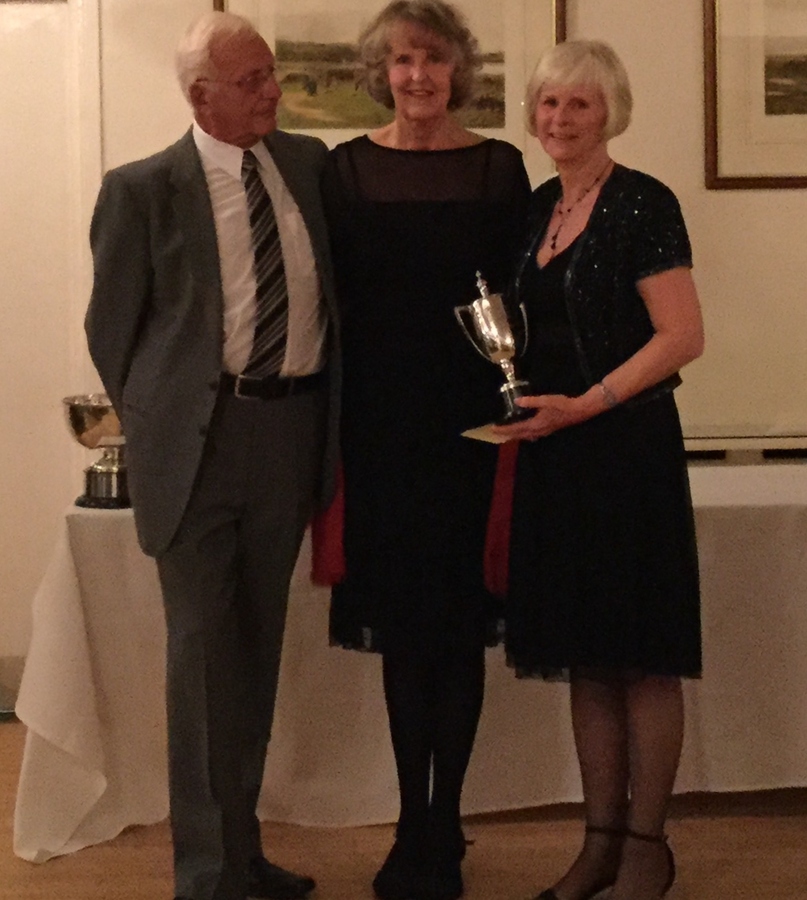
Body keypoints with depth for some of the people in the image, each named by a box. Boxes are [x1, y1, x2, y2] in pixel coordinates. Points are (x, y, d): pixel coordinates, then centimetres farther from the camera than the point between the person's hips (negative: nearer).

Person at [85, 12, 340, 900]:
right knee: (205, 652, 1)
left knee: (258, 650, 14)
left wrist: (332, 417, 9)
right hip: (200, 435, -4)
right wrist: (151, 426, 1)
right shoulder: (142, 188, -6)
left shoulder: (311, 163, 7)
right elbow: (111, 325, 1)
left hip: (294, 427, 5)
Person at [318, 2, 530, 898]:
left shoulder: (498, 167, 2)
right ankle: (413, 826, 20)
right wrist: (334, 417, -3)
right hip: (378, 414, 1)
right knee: (400, 622, 8)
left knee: (456, 620, 3)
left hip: (467, 417, -1)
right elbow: (330, 297, 3)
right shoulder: (345, 169, 4)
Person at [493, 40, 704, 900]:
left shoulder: (641, 204, -8)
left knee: (641, 657, 1)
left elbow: (682, 335, -14)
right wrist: (521, 400, 3)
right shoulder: (536, 208, 13)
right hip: (554, 452, 7)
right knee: (584, 655, 11)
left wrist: (582, 405, -19)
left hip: (625, 445, -7)